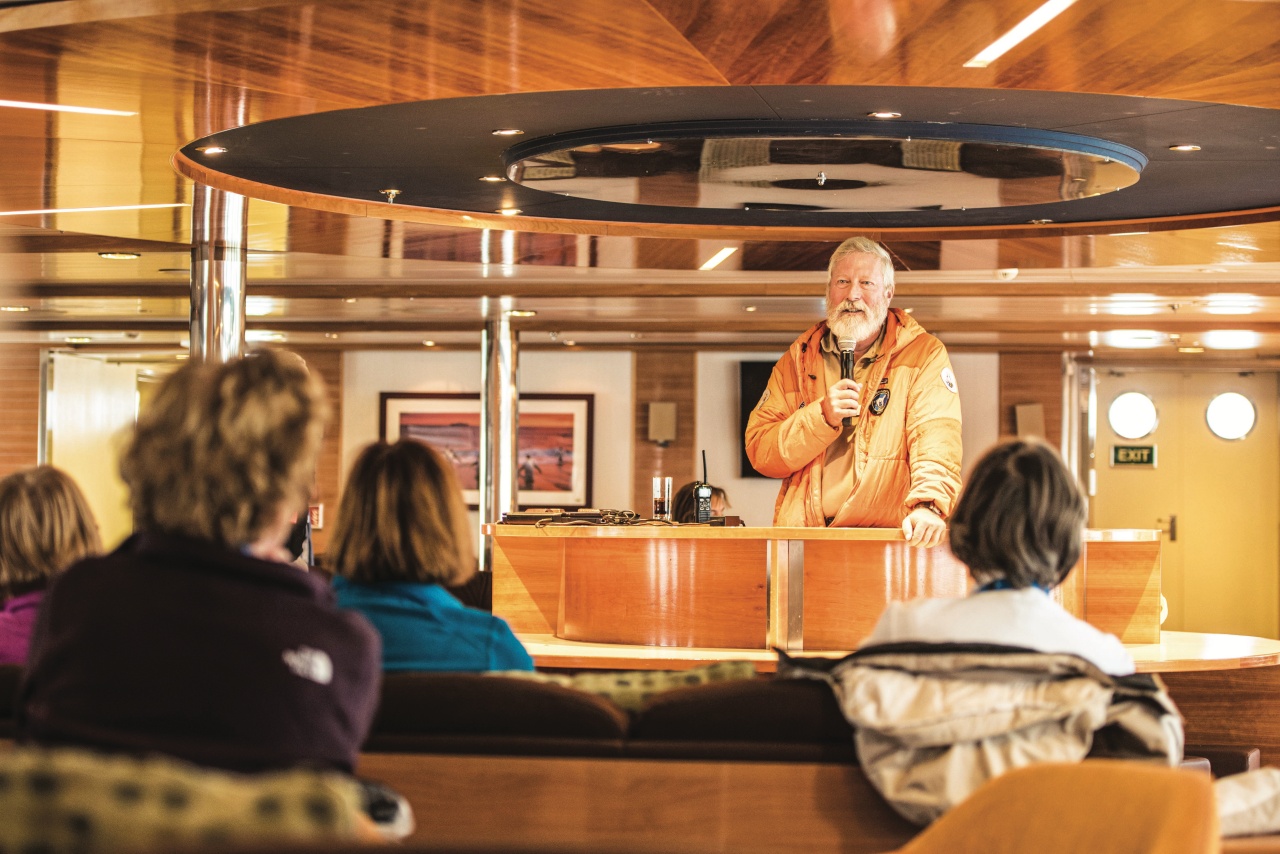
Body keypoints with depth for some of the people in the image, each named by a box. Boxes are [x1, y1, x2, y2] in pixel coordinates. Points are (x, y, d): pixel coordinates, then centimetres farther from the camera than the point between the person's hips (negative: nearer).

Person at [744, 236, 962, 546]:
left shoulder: (924, 355, 7)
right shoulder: (797, 360, 16)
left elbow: (937, 436, -7)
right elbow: (759, 451, 9)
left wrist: (928, 504, -26)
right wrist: (822, 417, -7)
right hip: (805, 540, 2)